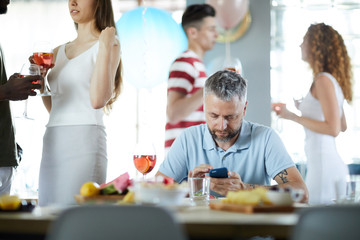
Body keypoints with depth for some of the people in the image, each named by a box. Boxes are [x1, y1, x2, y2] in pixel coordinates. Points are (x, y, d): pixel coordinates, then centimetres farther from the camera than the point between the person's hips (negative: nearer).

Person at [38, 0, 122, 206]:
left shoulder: (108, 45, 0)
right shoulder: (58, 52, 19)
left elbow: (97, 100, -13)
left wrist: (105, 49, -12)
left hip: (85, 138, -6)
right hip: (52, 140, 6)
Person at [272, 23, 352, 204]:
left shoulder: (323, 80, -12)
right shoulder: (331, 79, 16)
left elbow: (333, 129, -18)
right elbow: (343, 126, 24)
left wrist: (294, 117, -13)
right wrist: (303, 108, 27)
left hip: (324, 167, -9)